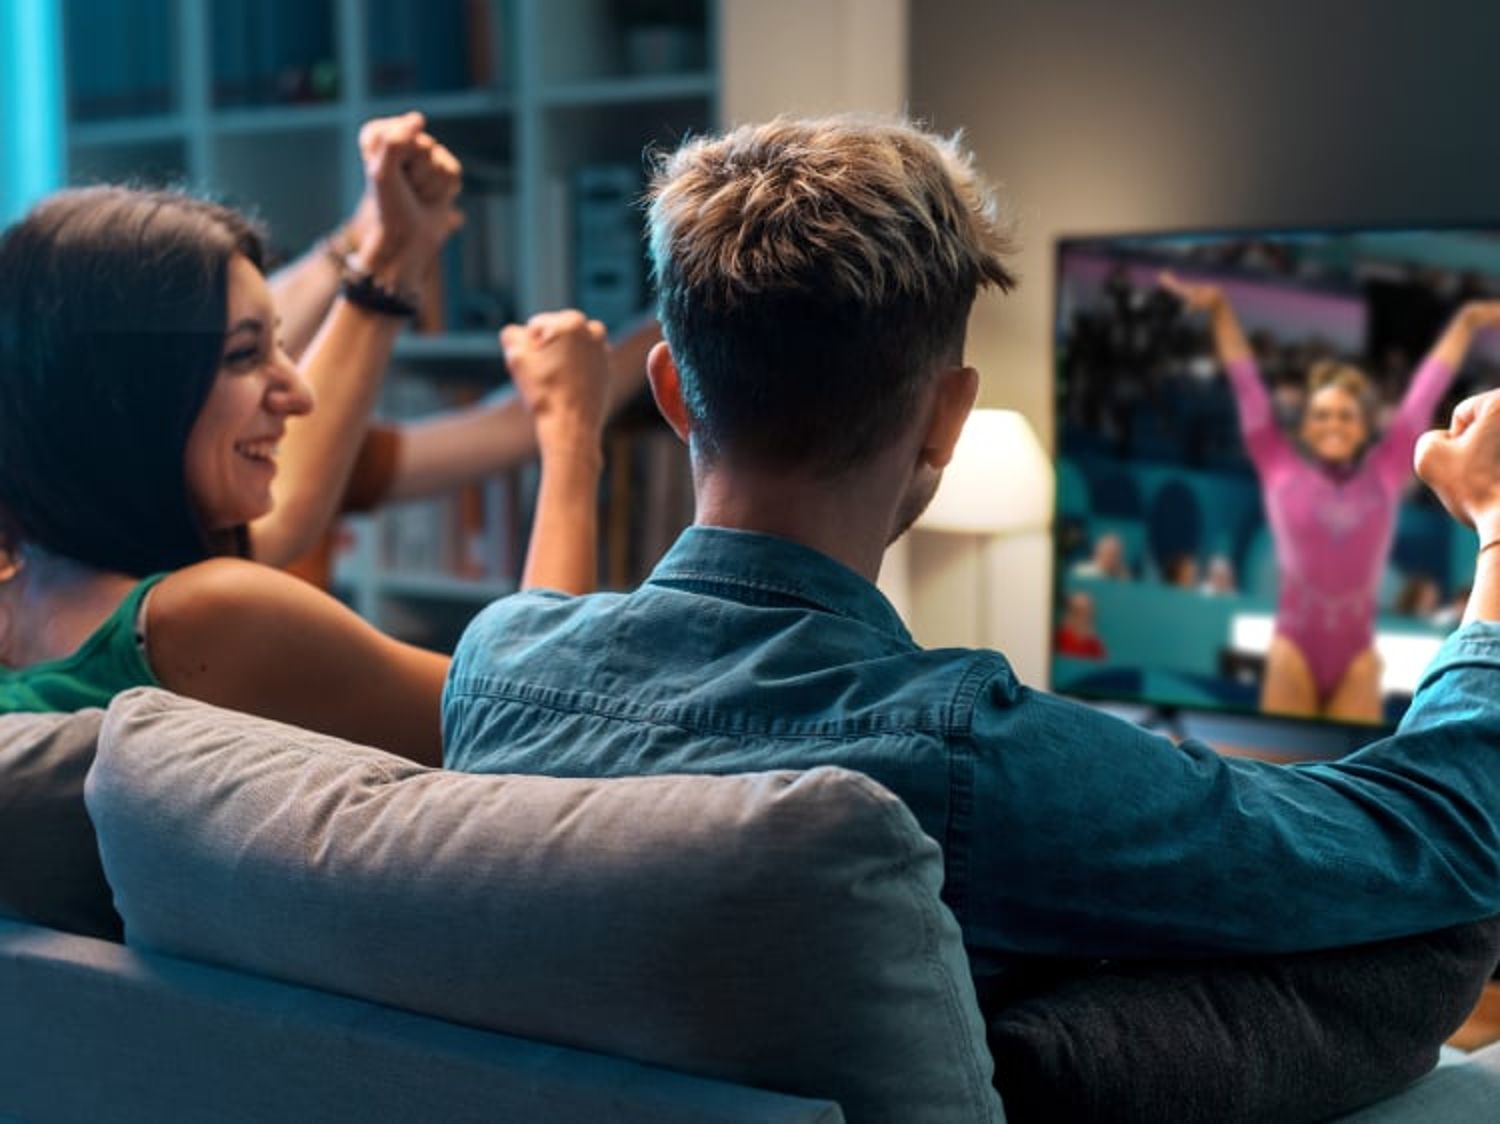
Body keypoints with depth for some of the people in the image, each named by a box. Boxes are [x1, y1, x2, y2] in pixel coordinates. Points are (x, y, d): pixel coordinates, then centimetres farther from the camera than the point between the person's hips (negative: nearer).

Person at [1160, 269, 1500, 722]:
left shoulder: (1384, 472, 9)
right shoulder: (1280, 468, 5)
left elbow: (1426, 392, 13)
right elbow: (1246, 384, 5)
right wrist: (1219, 310, 2)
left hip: (1357, 657, 2)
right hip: (1294, 650, -2)